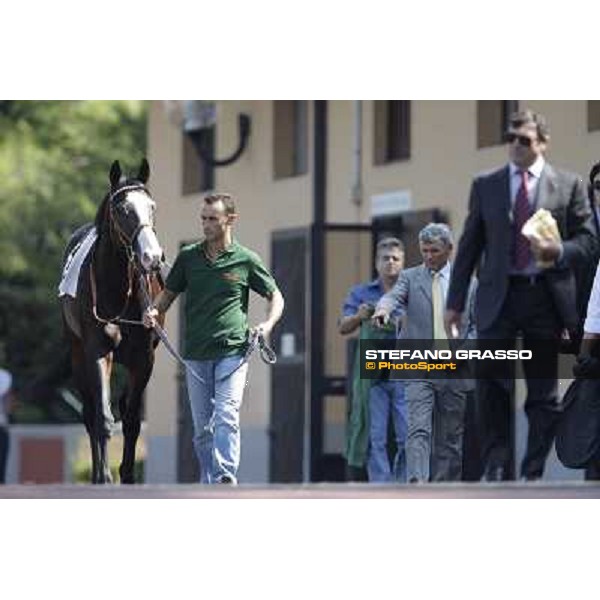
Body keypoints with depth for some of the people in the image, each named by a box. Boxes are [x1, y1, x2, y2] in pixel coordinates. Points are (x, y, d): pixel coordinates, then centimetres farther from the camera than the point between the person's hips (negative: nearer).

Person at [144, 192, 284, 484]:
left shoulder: (246, 260, 0)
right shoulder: (188, 257, 7)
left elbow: (275, 296, 11)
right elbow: (169, 293, 17)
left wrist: (267, 324, -8)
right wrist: (154, 310, -5)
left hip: (232, 352, -3)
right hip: (196, 355, 4)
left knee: (226, 416, -19)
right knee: (202, 426, 8)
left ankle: (226, 476, -29)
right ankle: (208, 486, 18)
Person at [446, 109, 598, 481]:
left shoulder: (568, 185, 6)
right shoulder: (485, 186, 10)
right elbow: (470, 245, 11)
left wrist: (559, 251, -15)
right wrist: (455, 301, 7)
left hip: (546, 296, -1)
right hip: (498, 297, 1)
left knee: (545, 392, 3)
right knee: (492, 387, -6)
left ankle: (534, 472, 11)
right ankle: (498, 468, 0)